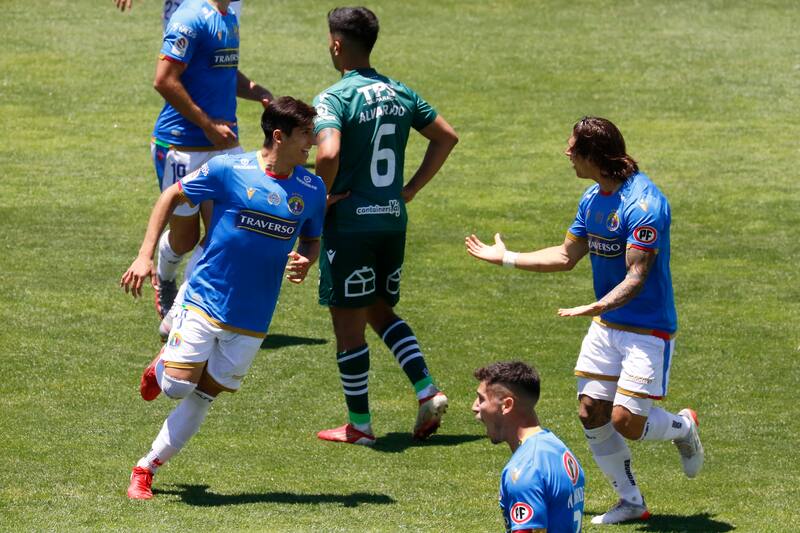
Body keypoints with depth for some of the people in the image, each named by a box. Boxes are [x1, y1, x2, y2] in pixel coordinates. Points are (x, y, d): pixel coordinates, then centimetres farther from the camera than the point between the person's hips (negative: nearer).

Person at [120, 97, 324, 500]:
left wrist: (306, 261, -7)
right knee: (177, 387, -9)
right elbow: (171, 197, 2)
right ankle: (163, 366, 28)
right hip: (206, 300, -3)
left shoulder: (311, 189, 2)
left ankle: (146, 469, 16)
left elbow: (312, 239, 18)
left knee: (201, 398, 3)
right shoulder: (228, 170, -9)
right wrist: (145, 255, -5)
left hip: (252, 318, 3)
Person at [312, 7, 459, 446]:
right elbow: (446, 137, 14)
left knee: (348, 324, 4)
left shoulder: (333, 98, -15)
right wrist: (412, 188, 15)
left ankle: (358, 424, 11)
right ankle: (428, 392, 6)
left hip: (349, 225, -7)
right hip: (393, 221, 7)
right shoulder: (400, 93, 7)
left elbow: (329, 152, -31)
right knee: (381, 312, 22)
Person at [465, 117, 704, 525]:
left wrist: (597, 307, -41)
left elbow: (636, 277, -26)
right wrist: (505, 258, 21)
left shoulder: (643, 204, -22)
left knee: (626, 422, -12)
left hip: (647, 329, -8)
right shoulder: (592, 199, 6)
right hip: (605, 325, 8)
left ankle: (682, 427, 22)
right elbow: (566, 257, 19)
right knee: (591, 414, 1)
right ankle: (631, 502, 15)